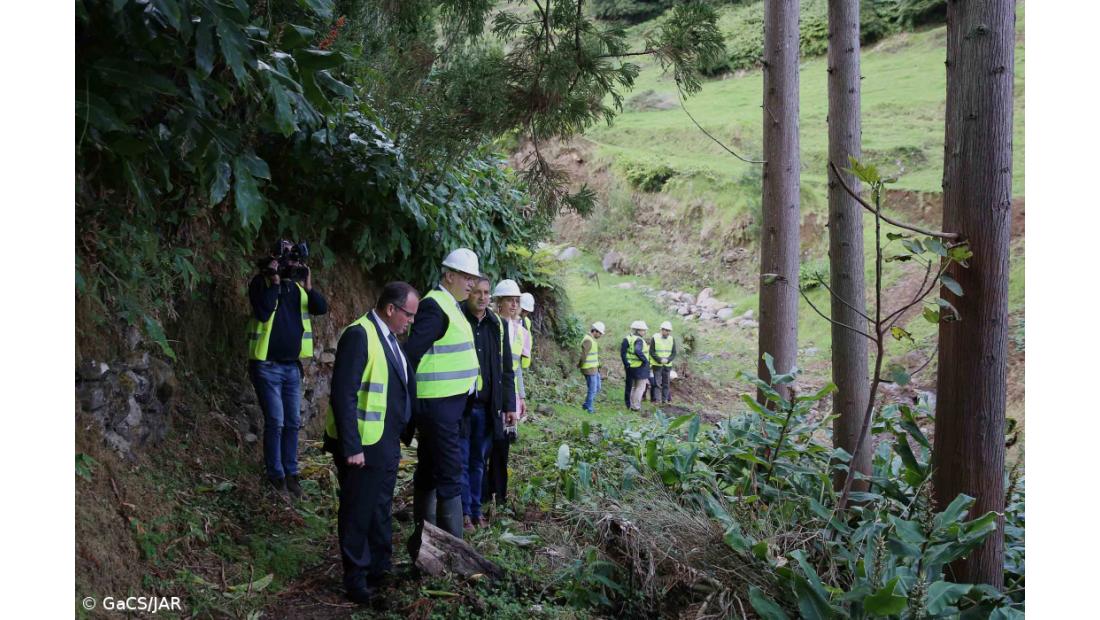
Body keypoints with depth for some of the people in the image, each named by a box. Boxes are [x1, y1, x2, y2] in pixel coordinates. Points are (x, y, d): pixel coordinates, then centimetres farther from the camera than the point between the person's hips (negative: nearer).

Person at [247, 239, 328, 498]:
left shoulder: (298, 284, 8)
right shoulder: (261, 282, -7)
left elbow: (321, 308, -4)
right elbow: (263, 313, -23)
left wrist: (308, 287, -17)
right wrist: (274, 282, -22)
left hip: (292, 366, 5)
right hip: (267, 366, -5)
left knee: (293, 423, 9)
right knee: (275, 422, -4)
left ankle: (291, 473, 19)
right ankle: (275, 475, 8)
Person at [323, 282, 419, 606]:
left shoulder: (387, 336, 9)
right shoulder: (359, 335, -19)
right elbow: (343, 395, -22)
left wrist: (399, 436, 12)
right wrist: (351, 448, -23)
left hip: (387, 444, 9)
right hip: (362, 447, -9)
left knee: (380, 510, 20)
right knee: (358, 514, 6)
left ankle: (379, 570, 35)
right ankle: (356, 580, 21)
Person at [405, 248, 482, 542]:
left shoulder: (451, 306, 15)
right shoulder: (434, 306, -16)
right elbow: (411, 353, -20)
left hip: (448, 404, 10)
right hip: (438, 405, -10)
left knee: (428, 474, 16)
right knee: (449, 476, -6)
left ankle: (422, 540, 26)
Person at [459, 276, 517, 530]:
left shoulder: (497, 325, 8)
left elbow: (506, 369, 12)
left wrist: (509, 404, 8)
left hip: (487, 406, 4)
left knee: (479, 461, 13)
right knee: (461, 460, 2)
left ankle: (476, 509, 22)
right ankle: (463, 512, 11)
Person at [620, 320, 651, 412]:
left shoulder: (627, 339, 6)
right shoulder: (639, 340, -18)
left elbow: (622, 352, 5)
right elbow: (638, 351, -35)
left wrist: (626, 363, 8)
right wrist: (645, 360, -24)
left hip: (630, 367, 8)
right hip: (640, 367, -8)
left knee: (632, 387, 20)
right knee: (640, 387, 2)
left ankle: (631, 404, 26)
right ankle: (636, 406, 3)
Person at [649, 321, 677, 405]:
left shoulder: (672, 339, 5)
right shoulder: (655, 338, -4)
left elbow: (674, 353, 4)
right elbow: (652, 352, -6)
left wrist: (667, 360, -14)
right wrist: (660, 360, -17)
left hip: (667, 365, 3)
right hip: (657, 364, -3)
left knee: (666, 383, 5)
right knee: (656, 382, -8)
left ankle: (665, 399, 11)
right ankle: (654, 399, -4)